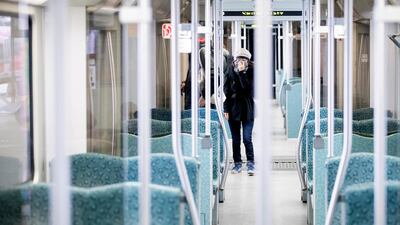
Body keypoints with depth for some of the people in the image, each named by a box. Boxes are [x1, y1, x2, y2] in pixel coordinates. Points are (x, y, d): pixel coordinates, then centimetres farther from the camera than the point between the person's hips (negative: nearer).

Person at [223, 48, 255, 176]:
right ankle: (237, 164, 16)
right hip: (233, 109, 3)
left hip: (247, 109, -3)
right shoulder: (230, 73, 3)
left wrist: (242, 73, -20)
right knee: (235, 139, 8)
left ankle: (250, 164, -1)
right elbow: (226, 91, 5)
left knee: (247, 138, -8)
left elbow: (248, 88, -18)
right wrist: (226, 109, 0)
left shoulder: (251, 73, -4)